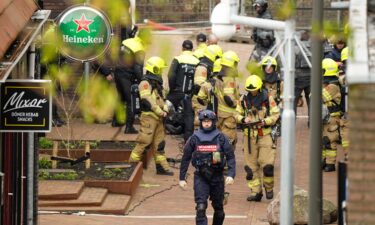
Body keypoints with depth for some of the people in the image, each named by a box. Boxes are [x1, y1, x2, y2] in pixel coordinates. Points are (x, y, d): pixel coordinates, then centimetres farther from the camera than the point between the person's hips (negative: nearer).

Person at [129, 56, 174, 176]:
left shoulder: (156, 83, 17)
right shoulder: (145, 83, -13)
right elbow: (147, 101, -20)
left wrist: (165, 109, 5)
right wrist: (160, 112, -16)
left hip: (157, 117, 9)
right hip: (149, 116, -9)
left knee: (159, 143, 10)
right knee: (144, 141, -8)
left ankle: (162, 167, 14)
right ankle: (132, 164, -2)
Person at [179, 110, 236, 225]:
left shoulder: (220, 138, 0)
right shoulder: (195, 138, 2)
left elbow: (230, 157, -2)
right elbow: (186, 158, 7)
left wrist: (231, 174, -15)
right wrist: (182, 178, 6)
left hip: (217, 176, 1)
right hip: (200, 177, -1)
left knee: (218, 207, 13)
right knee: (201, 207, -14)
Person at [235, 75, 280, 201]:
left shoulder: (268, 99, -3)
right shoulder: (243, 100, 5)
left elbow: (276, 115, -1)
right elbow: (238, 114, 13)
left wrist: (264, 121, -17)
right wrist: (243, 119, -9)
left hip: (265, 134, -3)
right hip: (249, 135, 3)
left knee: (267, 164, -8)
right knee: (251, 165, 3)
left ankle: (269, 187, 14)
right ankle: (256, 191, 10)